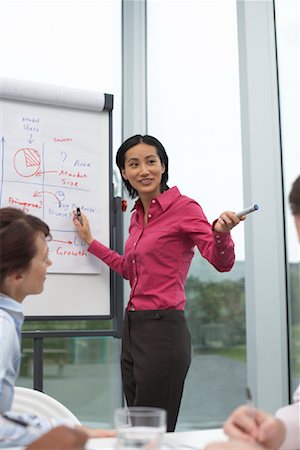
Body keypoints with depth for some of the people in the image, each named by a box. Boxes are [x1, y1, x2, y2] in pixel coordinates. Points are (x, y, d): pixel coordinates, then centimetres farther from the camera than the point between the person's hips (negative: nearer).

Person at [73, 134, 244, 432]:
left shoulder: (183, 207, -8)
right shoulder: (137, 216, 14)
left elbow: (222, 262, -17)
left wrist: (221, 231, -38)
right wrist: (90, 242, 31)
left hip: (162, 329, -8)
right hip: (132, 329, 8)